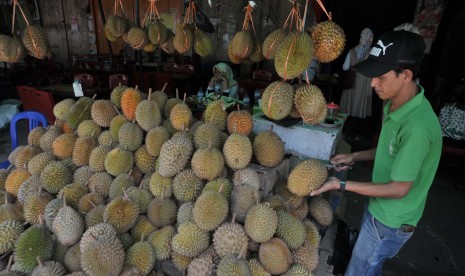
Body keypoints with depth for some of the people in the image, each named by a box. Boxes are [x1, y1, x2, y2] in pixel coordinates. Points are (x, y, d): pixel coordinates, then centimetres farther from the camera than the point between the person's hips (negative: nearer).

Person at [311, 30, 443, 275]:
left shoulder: (417, 127, -34)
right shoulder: (395, 104, -5)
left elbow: (398, 189, -26)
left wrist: (340, 185, -23)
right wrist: (356, 156, 1)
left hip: (390, 221, -8)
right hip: (380, 209, 8)